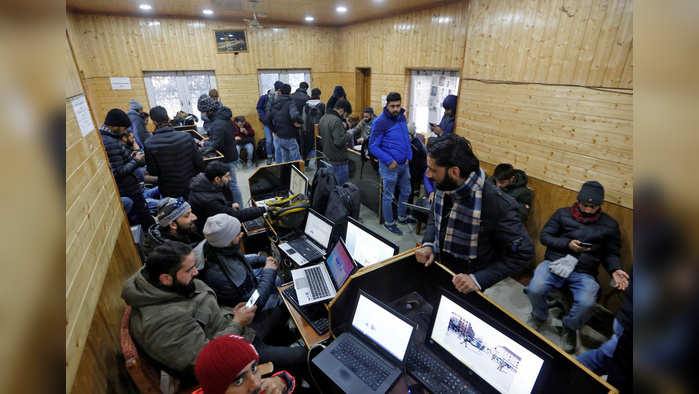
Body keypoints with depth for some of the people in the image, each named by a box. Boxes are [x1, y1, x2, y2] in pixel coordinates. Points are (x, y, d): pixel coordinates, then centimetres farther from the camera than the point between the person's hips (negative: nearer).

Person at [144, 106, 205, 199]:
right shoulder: (186, 136, -18)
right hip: (190, 186, 1)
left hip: (168, 191, -1)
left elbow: (153, 172, -12)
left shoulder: (150, 144, -20)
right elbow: (199, 162, -11)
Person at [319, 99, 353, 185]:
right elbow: (339, 141, -27)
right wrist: (348, 135, -8)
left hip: (327, 155, 10)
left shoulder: (323, 118, 8)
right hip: (338, 159, -9)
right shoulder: (336, 121, -22)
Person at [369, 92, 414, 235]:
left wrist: (408, 156, 7)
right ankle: (389, 223, 25)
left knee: (406, 191, 20)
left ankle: (402, 217, 41)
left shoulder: (402, 117, 6)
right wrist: (389, 161, -20)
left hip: (403, 164, 8)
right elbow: (373, 146, -17)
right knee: (388, 196, 7)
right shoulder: (380, 121, -17)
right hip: (389, 166, -7)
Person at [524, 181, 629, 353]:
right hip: (555, 263, -1)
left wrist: (615, 270, -6)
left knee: (586, 303, -29)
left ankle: (570, 327, 8)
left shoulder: (610, 225, 11)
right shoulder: (563, 214, 7)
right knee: (534, 290, -28)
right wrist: (568, 244, -11)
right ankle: (539, 315, 10)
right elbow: (544, 236, 4)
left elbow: (611, 254, 15)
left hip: (584, 273, 1)